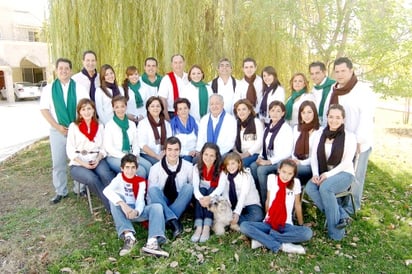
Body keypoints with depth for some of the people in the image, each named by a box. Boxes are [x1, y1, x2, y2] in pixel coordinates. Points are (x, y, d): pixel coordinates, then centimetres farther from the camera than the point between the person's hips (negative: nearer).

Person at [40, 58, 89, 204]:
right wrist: (58, 126, -9)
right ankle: (61, 191, 20)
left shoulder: (79, 88, 2)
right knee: (58, 163, 8)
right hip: (57, 130, 1)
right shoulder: (49, 89, 5)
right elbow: (44, 109, 0)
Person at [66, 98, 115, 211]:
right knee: (92, 179, -33)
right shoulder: (73, 126, 4)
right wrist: (84, 164, -14)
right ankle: (111, 207, -28)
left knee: (105, 174, -33)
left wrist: (98, 159, -10)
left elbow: (103, 147, 10)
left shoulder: (100, 126, 14)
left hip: (97, 161, 2)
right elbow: (70, 150, -1)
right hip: (78, 164, -2)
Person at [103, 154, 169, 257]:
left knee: (157, 206, -24)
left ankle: (152, 243, -47)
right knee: (115, 198, -29)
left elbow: (140, 201, -9)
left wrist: (136, 212, -34)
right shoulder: (119, 178, -1)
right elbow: (106, 190, -23)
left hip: (137, 211, 2)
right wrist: (122, 204, -39)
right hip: (123, 213, -1)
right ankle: (128, 236, -40)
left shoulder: (141, 181, 5)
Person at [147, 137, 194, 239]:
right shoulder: (155, 168, -7)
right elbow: (150, 192, -3)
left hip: (179, 203, 1)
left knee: (188, 187, -27)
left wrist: (189, 201, -17)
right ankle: (173, 220, -38)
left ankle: (167, 220, -31)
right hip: (161, 203, 0)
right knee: (153, 189, -29)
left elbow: (194, 187, 0)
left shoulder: (188, 166, -5)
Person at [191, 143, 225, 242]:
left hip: (214, 195, -1)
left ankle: (207, 227, -43)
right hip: (201, 193, 1)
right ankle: (198, 227, -43)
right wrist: (201, 198, -43)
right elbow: (195, 186, -21)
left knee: (211, 190, -31)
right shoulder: (197, 167, -8)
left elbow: (221, 187, -25)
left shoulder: (221, 168, -12)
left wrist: (209, 197, -44)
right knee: (202, 190, -30)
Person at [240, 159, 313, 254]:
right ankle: (282, 246, -27)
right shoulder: (271, 178, 1)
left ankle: (262, 238, -26)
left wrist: (301, 225, 12)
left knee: (307, 232, -31)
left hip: (286, 225, 0)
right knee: (244, 226, -25)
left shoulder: (296, 182, -2)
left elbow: (297, 205, 8)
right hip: (269, 223, 1)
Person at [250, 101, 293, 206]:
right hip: (268, 159, 6)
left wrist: (270, 161, -19)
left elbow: (287, 152, -15)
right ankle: (257, 195, -11)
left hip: (281, 161, -6)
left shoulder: (286, 129, -10)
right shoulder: (267, 128, 12)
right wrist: (260, 157, -3)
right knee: (253, 166, -20)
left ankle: (265, 201, -14)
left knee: (261, 169, -27)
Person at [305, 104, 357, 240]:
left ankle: (336, 232, -20)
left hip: (344, 173, -4)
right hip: (323, 174, 4)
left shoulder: (349, 136, -2)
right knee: (309, 188, -27)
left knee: (325, 187, -34)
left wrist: (328, 174, -20)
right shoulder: (321, 135, 9)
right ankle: (341, 216, -19)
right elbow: (314, 156, 4)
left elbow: (347, 161, -10)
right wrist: (315, 174, -12)